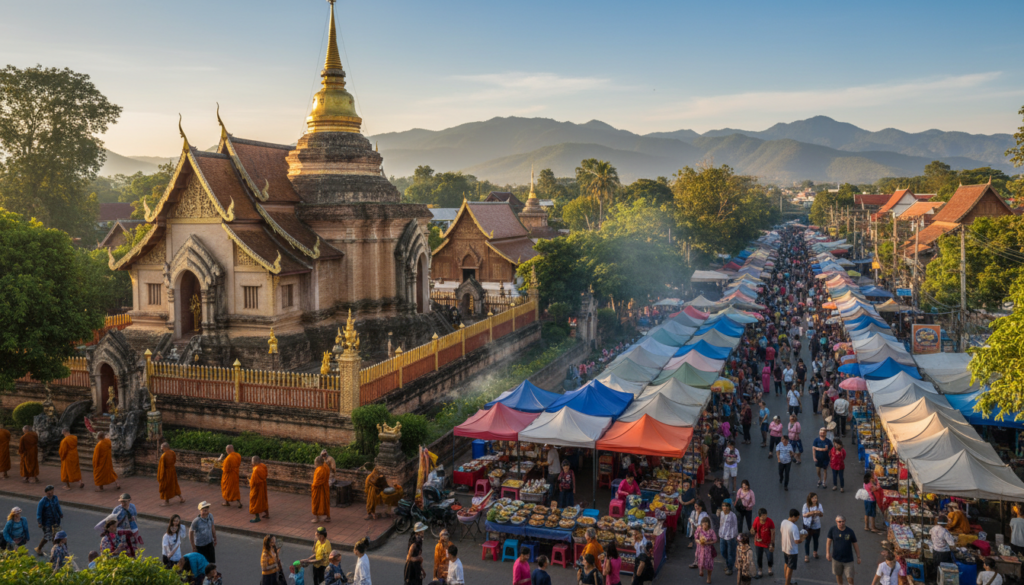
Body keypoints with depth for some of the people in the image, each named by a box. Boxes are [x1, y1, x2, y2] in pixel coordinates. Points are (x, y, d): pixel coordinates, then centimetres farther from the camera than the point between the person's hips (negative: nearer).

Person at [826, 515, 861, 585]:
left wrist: (858, 557, 2)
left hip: (848, 559, -1)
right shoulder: (832, 530, -10)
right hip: (836, 558, 1)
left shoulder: (850, 532, -12)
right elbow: (828, 541, 1)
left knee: (850, 578, 0)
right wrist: (828, 553, -2)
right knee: (838, 575, 18)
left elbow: (855, 545, -2)